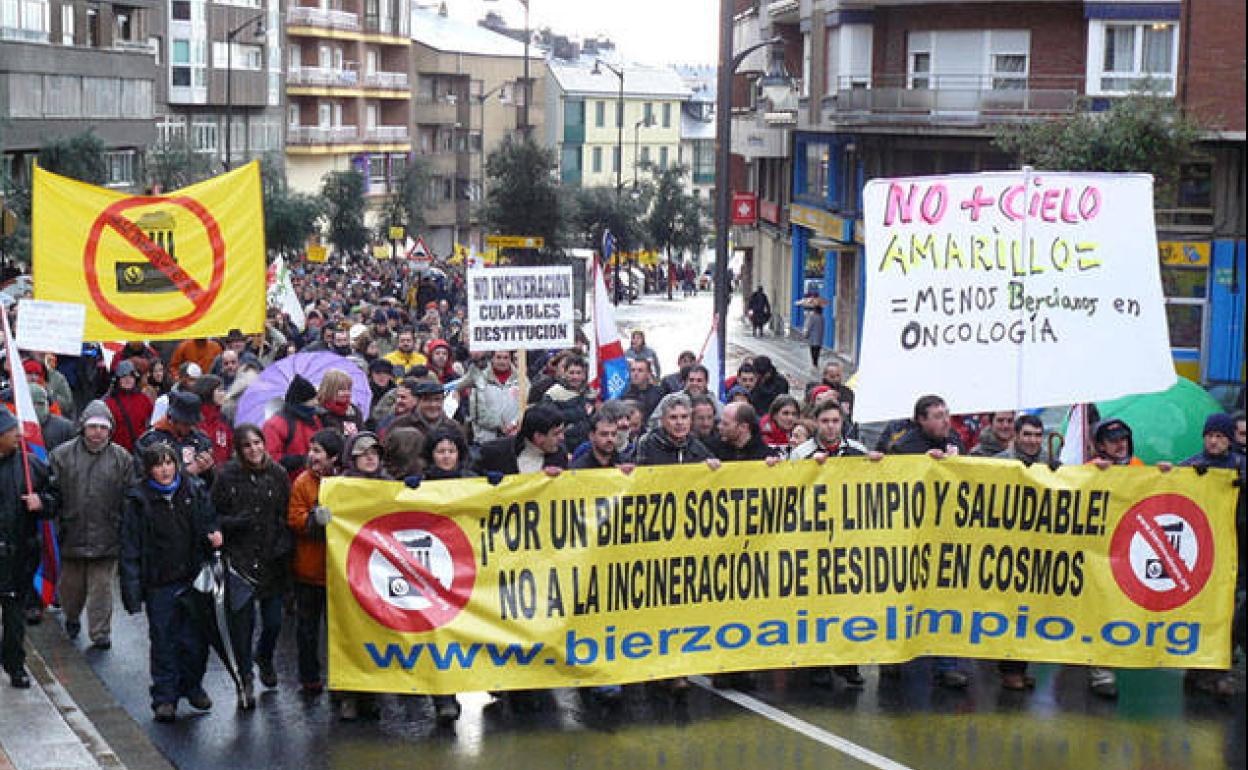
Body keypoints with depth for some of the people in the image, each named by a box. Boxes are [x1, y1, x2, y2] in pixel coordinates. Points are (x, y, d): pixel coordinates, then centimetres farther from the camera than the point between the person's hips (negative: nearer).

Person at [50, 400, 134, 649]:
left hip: (106, 537, -1)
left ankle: (100, 633, 9)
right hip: (71, 535, 1)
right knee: (71, 586, 14)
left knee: (101, 587, 1)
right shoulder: (62, 455, 0)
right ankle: (72, 618, 40)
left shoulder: (122, 458, 2)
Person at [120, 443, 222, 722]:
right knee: (163, 641, 2)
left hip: (193, 579, 2)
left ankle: (192, 686, 29)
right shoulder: (138, 500, -4)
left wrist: (213, 535, -8)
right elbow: (130, 549, -4)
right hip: (159, 583, -2)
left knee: (197, 638, 8)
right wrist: (133, 591, -10)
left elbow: (210, 521, 17)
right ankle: (164, 698, 11)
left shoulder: (195, 490, 3)